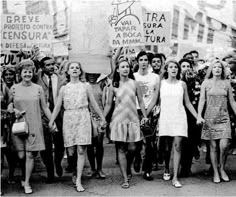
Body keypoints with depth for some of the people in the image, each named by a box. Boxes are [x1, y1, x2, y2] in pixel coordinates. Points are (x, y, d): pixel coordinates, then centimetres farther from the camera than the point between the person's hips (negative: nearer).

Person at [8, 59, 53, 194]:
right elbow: (9, 105, 13)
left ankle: (27, 182, 11)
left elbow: (45, 107, 7)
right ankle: (23, 176, 26)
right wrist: (14, 110, -9)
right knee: (21, 155, -1)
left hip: (34, 126, 0)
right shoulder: (14, 88, 4)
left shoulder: (38, 89, 3)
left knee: (30, 155, -2)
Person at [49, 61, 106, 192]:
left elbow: (93, 104, 11)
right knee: (71, 151, -1)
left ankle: (78, 180, -3)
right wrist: (51, 121, 3)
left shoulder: (86, 86, 9)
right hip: (68, 119, 1)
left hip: (83, 118, -1)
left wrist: (102, 118, 10)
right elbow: (57, 107, 10)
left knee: (81, 150, -7)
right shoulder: (64, 88, 10)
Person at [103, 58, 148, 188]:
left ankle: (128, 169, 28)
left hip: (133, 118, 1)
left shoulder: (134, 84, 3)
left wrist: (145, 116, 2)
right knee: (121, 149, 0)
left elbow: (140, 101, 6)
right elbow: (108, 104, 8)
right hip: (119, 119, 0)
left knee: (132, 148, -3)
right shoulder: (113, 86, 2)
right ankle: (125, 179, 5)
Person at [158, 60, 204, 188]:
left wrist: (197, 117, 6)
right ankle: (166, 170, 29)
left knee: (177, 146, -9)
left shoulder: (182, 84, 7)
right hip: (165, 118, 0)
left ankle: (175, 177, -5)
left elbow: (187, 103, 11)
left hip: (179, 117, 0)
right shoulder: (161, 83, 5)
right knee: (167, 147, 5)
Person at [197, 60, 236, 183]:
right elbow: (202, 100, -1)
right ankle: (215, 172, 13)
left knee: (224, 145, -10)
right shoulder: (206, 83, 3)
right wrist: (199, 116, -12)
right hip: (210, 117, -1)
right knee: (213, 146, 2)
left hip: (224, 118, 1)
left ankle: (222, 169, 13)